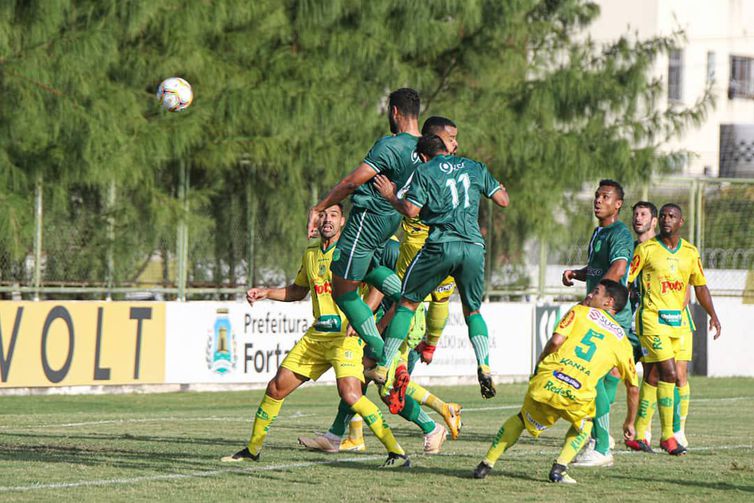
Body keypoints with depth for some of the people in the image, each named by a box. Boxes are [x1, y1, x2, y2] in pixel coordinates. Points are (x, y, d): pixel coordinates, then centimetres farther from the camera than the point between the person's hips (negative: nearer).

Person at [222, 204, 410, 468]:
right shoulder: (310, 255, 15)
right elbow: (299, 290, 31)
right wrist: (266, 293, 19)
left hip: (346, 335, -6)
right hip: (316, 335, 6)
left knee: (350, 395, -24)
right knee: (277, 387, 6)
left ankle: (396, 451, -17)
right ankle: (252, 449, 23)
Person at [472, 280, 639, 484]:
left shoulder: (580, 311, 17)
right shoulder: (622, 339, 21)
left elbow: (556, 341, 0)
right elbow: (633, 388, 24)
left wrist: (538, 369, 15)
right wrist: (629, 423, 36)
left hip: (546, 383, 0)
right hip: (578, 395, 0)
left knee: (522, 419, 29)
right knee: (583, 425, 32)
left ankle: (486, 464, 24)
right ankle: (560, 468, 10)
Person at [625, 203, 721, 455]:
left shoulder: (690, 252, 10)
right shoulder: (646, 249, -5)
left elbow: (700, 285, 17)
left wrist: (713, 314, 7)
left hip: (676, 320, 5)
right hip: (651, 319, -5)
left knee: (653, 377, 7)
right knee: (669, 374, -14)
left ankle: (638, 435, 14)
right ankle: (667, 435, -8)